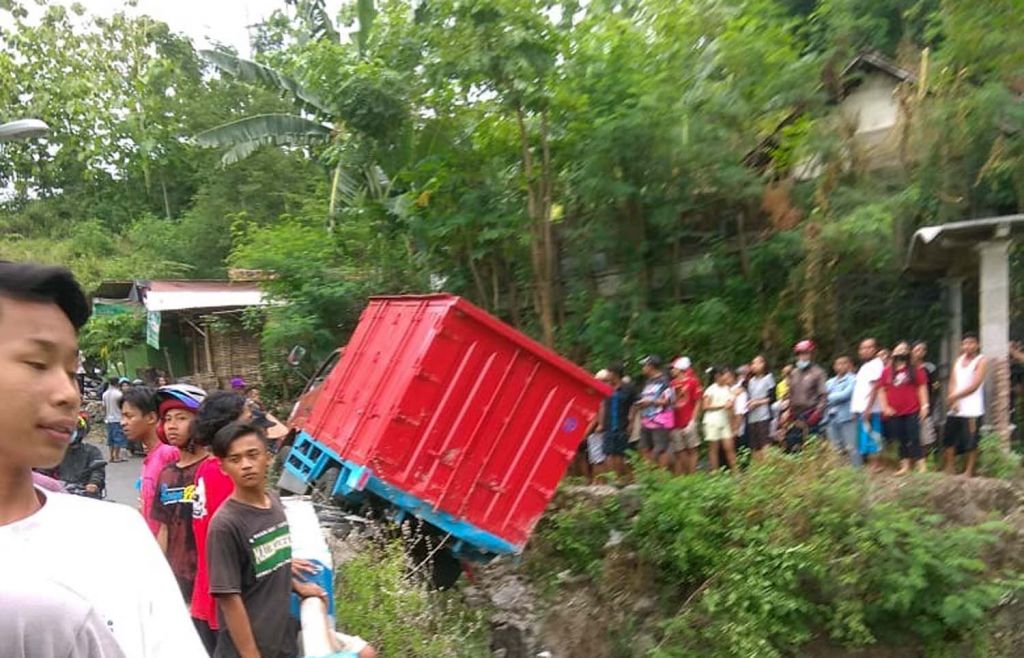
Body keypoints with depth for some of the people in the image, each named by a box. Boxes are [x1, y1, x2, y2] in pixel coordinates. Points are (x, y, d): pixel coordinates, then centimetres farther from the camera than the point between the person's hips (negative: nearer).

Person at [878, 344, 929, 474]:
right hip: (894, 413, 2)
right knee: (901, 440, 8)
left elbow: (922, 388, 1)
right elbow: (881, 390, 8)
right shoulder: (887, 371, 7)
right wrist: (885, 407, 0)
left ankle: (921, 465, 0)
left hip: (912, 412, -2)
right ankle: (905, 465, 15)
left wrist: (924, 406, -6)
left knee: (914, 439, -5)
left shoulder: (915, 370, 3)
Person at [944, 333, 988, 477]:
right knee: (949, 439, 8)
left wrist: (955, 396, -10)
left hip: (972, 410, -5)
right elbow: (952, 383, 7)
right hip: (955, 408, 6)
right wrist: (953, 401, -7)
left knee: (970, 442, -4)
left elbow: (974, 385, -11)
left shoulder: (981, 361, -3)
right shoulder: (959, 360, 14)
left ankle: (969, 471, 6)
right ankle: (949, 468, 17)